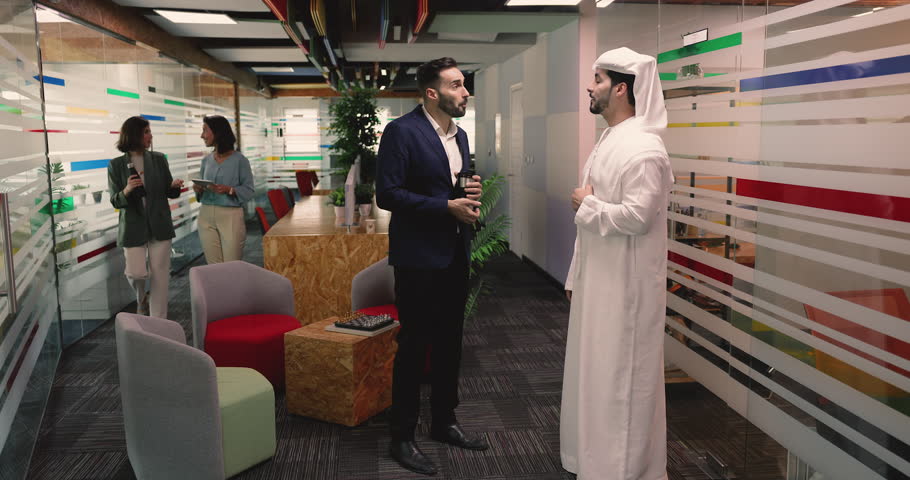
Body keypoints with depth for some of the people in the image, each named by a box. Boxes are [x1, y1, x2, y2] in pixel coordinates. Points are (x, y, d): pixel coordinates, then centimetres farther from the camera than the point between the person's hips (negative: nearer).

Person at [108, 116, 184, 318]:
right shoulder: (116, 165, -3)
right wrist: (126, 191, -24)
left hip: (160, 225, 2)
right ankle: (141, 299, 31)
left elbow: (169, 193, 8)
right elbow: (115, 201, -3)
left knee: (160, 275, 2)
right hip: (133, 226, -1)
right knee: (136, 273, -5)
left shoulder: (159, 159, 2)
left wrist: (174, 186, -15)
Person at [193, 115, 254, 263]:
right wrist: (198, 189, -6)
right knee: (213, 266, 7)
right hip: (206, 216, 5)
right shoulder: (206, 160, 9)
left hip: (230, 216, -5)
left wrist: (229, 190, -21)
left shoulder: (239, 159, -6)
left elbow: (249, 189, -5)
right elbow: (202, 190, 16)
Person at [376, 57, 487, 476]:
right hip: (419, 257, -8)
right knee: (414, 346, 2)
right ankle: (402, 437, 17)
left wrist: (471, 194, -2)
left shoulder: (460, 135, 11)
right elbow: (387, 194, -19)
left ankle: (444, 422, 33)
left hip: (455, 254, 8)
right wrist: (448, 207, -22)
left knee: (449, 343, 17)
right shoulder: (402, 131, -13)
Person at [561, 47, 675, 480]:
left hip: (626, 284, -9)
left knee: (622, 377, 2)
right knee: (595, 372, 18)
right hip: (598, 279, 10)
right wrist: (575, 275, 17)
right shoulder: (607, 141, 12)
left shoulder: (643, 148, -19)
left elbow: (636, 216, -28)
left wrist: (587, 204, -12)